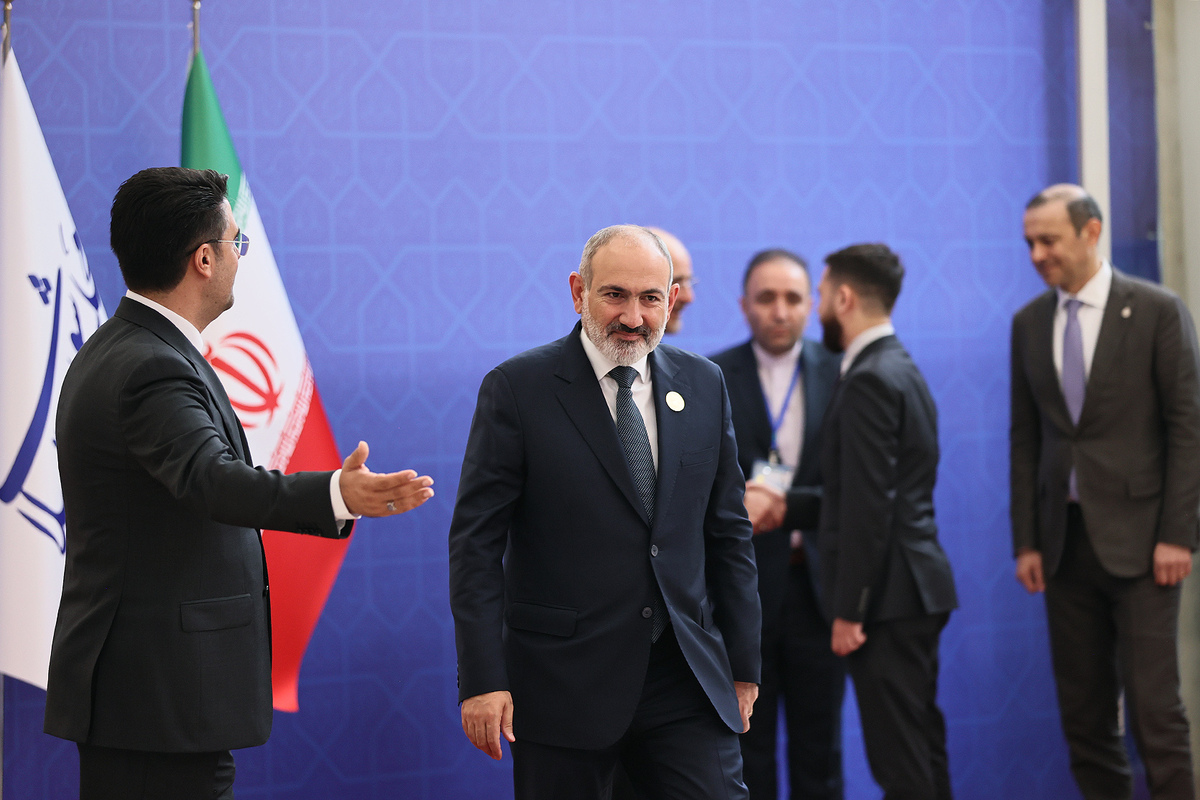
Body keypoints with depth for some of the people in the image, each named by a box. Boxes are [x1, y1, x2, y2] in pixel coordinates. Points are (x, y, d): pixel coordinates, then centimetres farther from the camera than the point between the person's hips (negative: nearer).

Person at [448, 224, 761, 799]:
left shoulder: (703, 384, 8)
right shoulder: (516, 389, -5)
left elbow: (729, 531, 12)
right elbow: (476, 541, -7)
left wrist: (743, 664, 11)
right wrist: (482, 679, -13)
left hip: (687, 681, 3)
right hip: (563, 682, -3)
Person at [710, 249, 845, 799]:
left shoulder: (839, 374, 2)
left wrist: (782, 500, -17)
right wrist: (751, 497, -22)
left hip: (816, 584, 1)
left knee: (818, 744, 11)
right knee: (747, 749, 8)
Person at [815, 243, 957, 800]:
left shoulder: (869, 381, -16)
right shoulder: (901, 369, 15)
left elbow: (868, 507, -21)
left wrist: (848, 610, -18)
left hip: (889, 597, -10)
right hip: (917, 587, 10)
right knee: (922, 749, 16)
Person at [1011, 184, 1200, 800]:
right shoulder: (1029, 323, 10)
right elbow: (1026, 439, 11)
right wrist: (1026, 541, 5)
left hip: (1137, 538, -4)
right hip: (1065, 539, 4)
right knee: (1083, 711, 6)